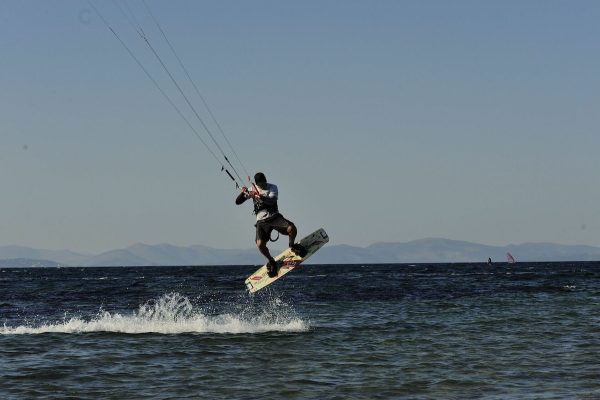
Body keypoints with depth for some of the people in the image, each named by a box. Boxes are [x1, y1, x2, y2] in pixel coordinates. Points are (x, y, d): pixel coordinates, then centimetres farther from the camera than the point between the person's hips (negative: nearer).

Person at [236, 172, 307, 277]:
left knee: (291, 228, -27)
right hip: (261, 220, 1)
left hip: (274, 216, -1)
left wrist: (261, 197, -38)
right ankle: (271, 261, 6)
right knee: (260, 244, -23)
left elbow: (272, 201, -21)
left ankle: (292, 245, 7)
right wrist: (243, 193, -17)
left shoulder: (272, 188, -2)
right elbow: (238, 202, 3)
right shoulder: (252, 189, 4)